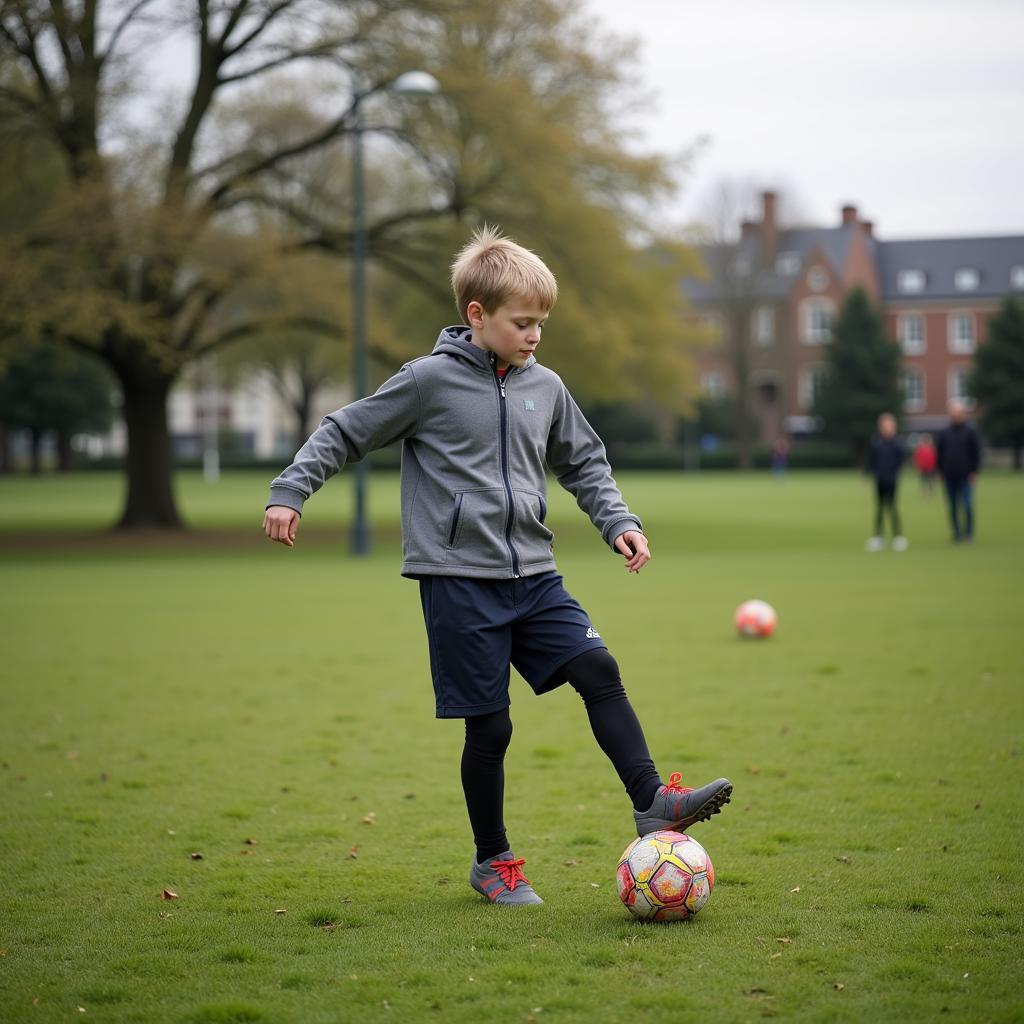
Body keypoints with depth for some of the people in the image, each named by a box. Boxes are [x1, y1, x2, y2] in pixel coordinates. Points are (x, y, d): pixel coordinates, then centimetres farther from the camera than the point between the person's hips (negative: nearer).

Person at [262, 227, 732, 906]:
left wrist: (618, 521, 8)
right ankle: (493, 861, 14)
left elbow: (585, 464, 21)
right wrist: (290, 492, -6)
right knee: (490, 725, -1)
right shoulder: (430, 381, -7)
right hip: (459, 581, -5)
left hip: (534, 576, 5)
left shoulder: (545, 388, 8)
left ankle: (652, 802, -5)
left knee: (599, 672, -11)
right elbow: (346, 433, 1)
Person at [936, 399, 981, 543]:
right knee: (953, 507, 5)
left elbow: (976, 452, 2)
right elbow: (939, 454, 13)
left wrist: (974, 472, -5)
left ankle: (969, 533, 1)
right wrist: (941, 471, 6)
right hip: (950, 477, 3)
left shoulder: (970, 431, 1)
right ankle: (957, 533, 13)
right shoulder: (945, 433, 8)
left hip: (965, 477, -3)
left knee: (967, 505, -9)